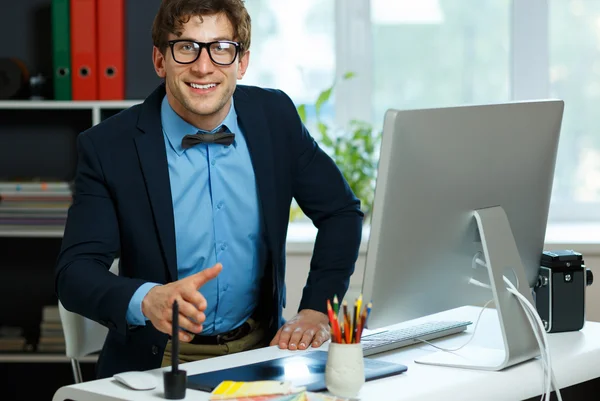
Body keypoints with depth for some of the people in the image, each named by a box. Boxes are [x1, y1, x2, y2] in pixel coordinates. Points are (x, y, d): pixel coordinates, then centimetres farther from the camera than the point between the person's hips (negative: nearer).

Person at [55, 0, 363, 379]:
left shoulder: (275, 117, 1)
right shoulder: (108, 146, -8)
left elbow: (342, 212, 11)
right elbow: (75, 271, -11)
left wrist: (316, 311, -3)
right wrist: (146, 300, -33)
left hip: (260, 347, 3)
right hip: (157, 362, -3)